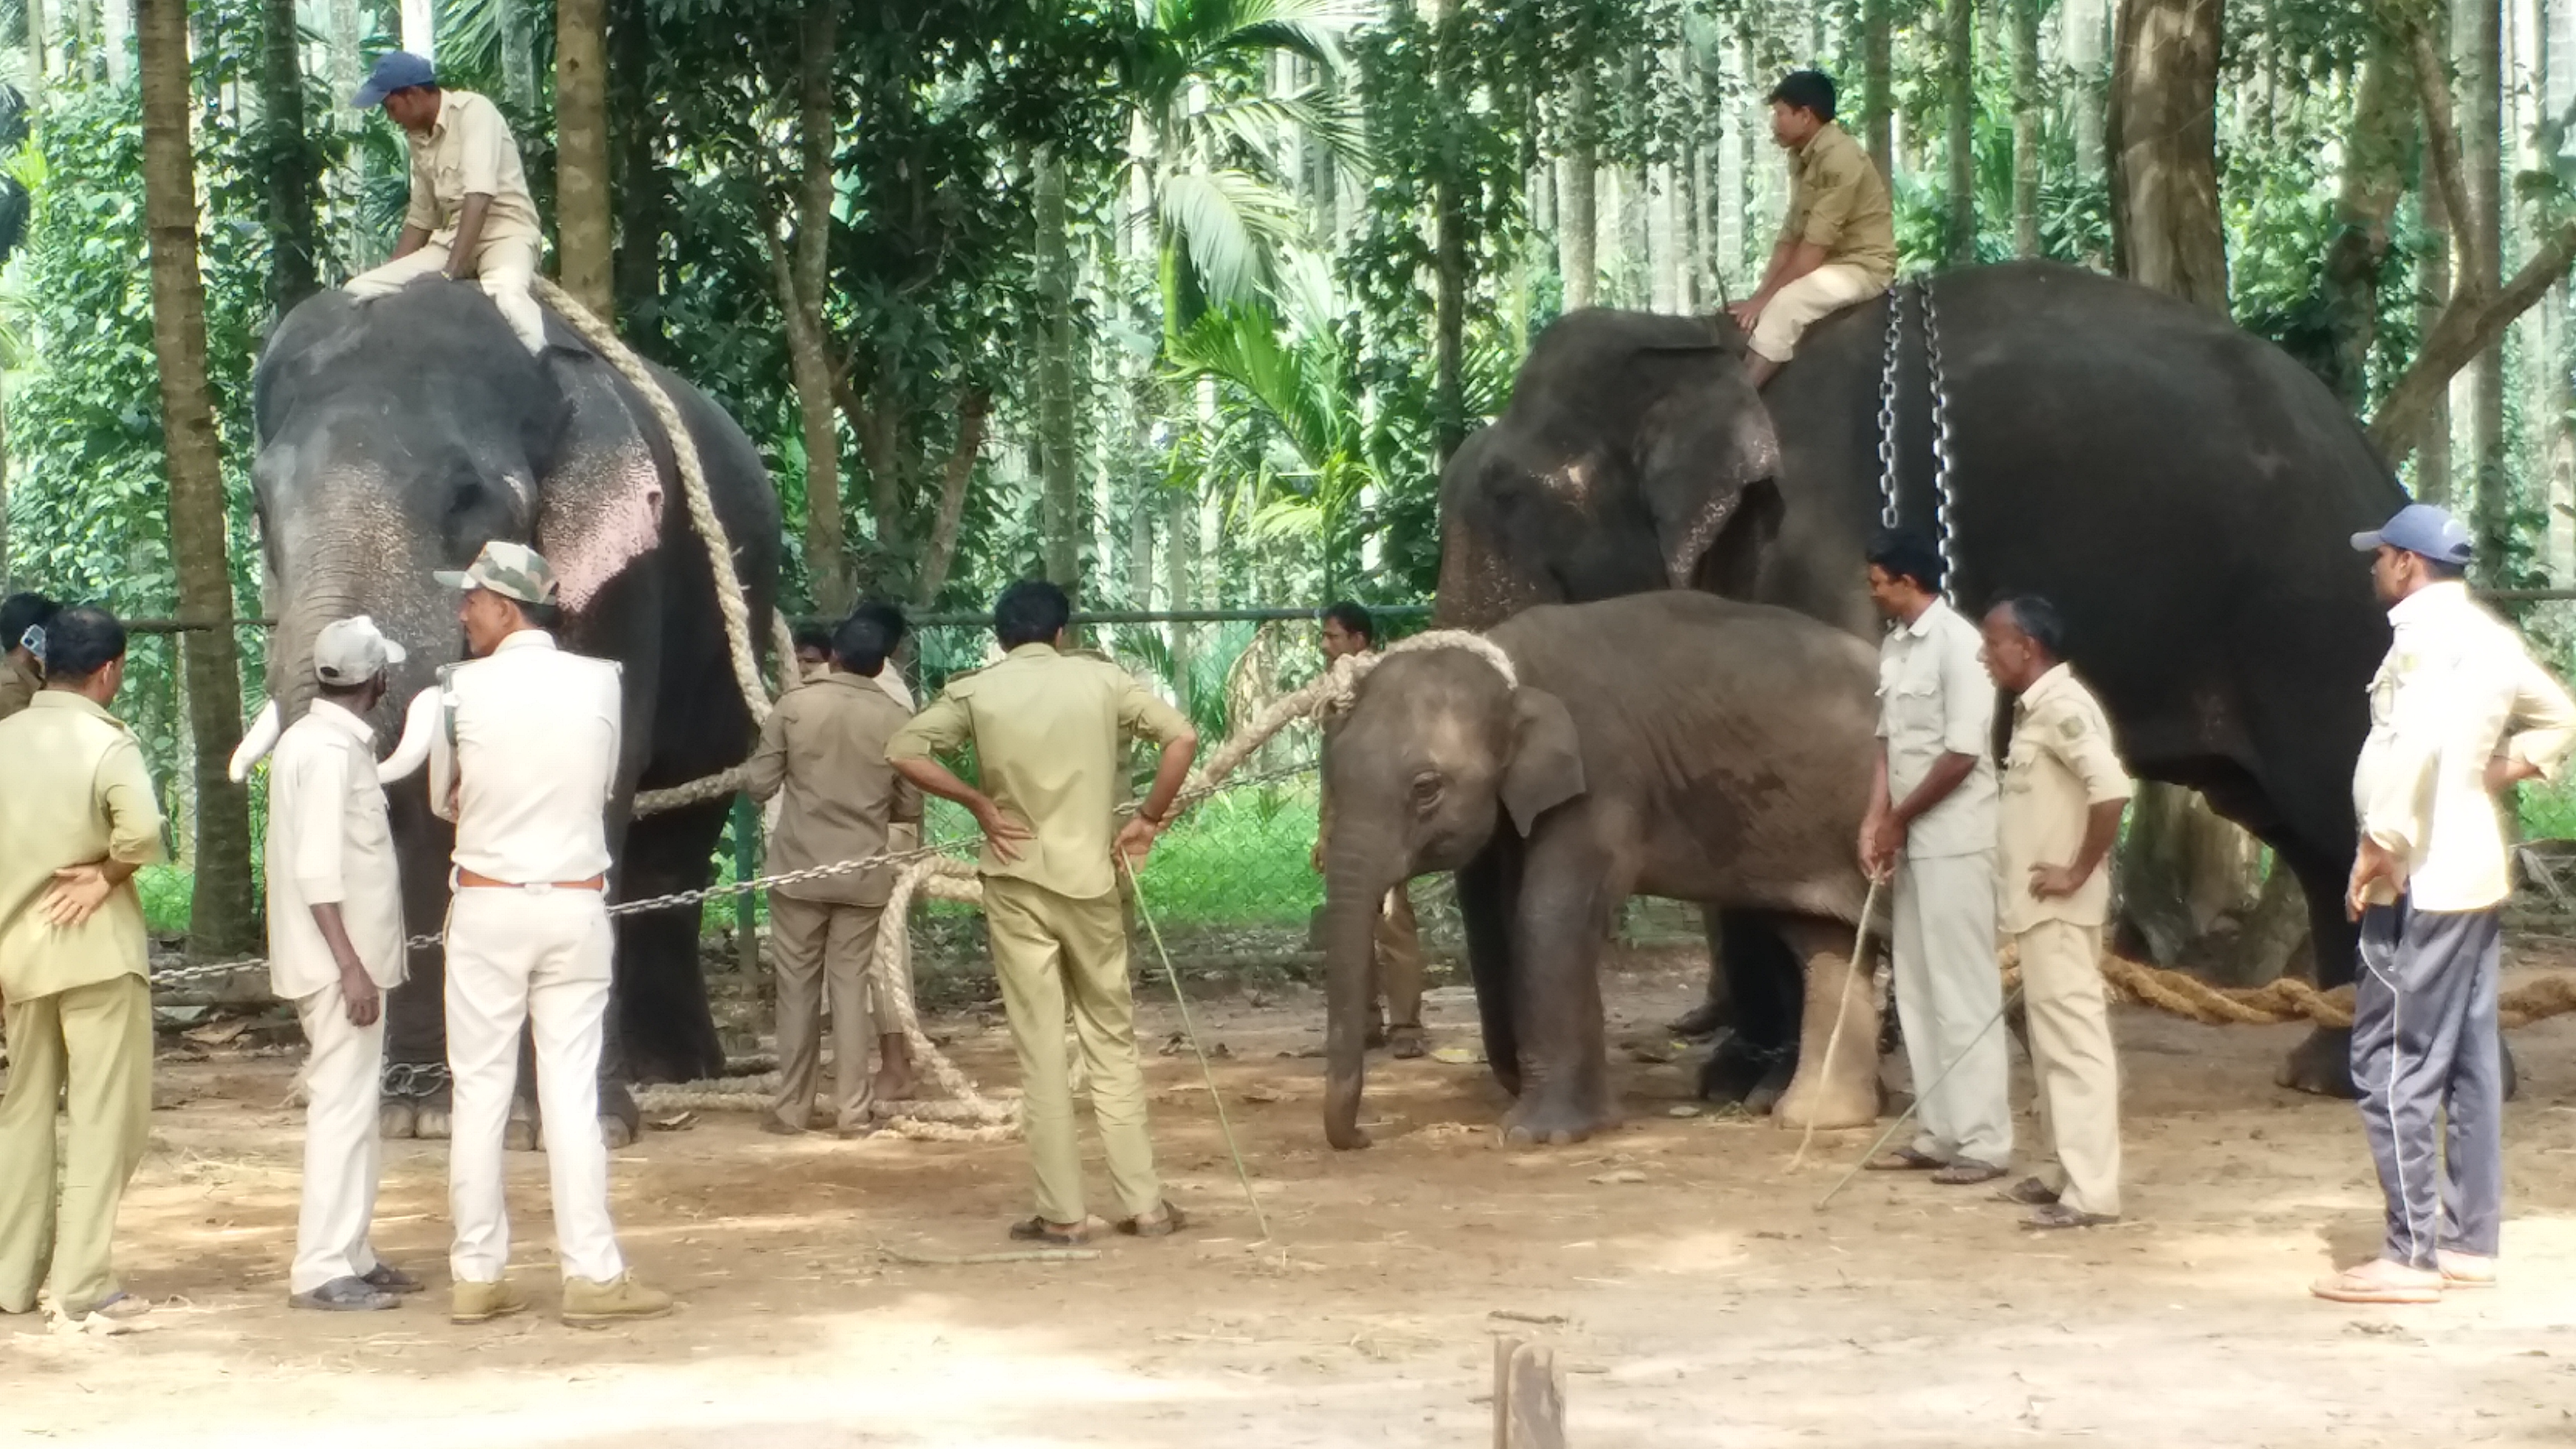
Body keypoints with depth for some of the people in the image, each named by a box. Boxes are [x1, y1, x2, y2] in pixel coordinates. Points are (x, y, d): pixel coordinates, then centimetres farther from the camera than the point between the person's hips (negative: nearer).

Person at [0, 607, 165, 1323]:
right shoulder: (107, 743, -12)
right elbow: (141, 831, -29)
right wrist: (106, 875, -11)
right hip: (96, 947, -6)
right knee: (103, 1115, 0)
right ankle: (83, 1280, -3)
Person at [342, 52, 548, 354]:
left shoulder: (473, 111, -10)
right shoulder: (419, 138, 14)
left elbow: (479, 197, -22)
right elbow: (420, 219, 23)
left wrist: (451, 272, -28)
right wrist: (391, 276, 16)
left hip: (505, 231, -8)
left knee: (504, 293, -43)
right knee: (361, 290, -10)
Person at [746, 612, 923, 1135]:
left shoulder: (795, 706, -7)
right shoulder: (897, 721, -3)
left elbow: (759, 785, -4)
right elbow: (910, 808, 4)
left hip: (800, 868, -1)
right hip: (864, 872, 1)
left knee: (798, 985, 7)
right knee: (851, 984, 6)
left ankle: (792, 1107, 10)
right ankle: (852, 1109, 5)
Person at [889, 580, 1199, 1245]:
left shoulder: (976, 691, -1)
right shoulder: (1100, 678, 0)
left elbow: (903, 750, -8)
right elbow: (1182, 737, -6)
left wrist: (978, 802, -4)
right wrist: (1149, 819, 2)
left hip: (1016, 882, -1)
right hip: (1089, 878, 1)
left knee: (1040, 1048, 3)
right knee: (1112, 1040, 11)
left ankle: (1063, 1213, 3)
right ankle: (1144, 1203, 10)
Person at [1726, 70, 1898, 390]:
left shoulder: (1839, 158, -20)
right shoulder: (1802, 158, 9)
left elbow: (1815, 246, -23)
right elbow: (1790, 237, 8)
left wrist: (1765, 297, -21)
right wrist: (1762, 292, -3)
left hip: (1863, 264, -10)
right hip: (1825, 264, 10)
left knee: (1785, 304, -29)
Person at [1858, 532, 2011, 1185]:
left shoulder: (1957, 643, -15)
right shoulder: (1893, 647, 10)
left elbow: (1963, 754, -18)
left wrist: (1897, 821, -10)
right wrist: (1875, 821, 1)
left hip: (1955, 842, -9)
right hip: (1912, 842, 9)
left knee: (1964, 990, -6)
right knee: (1918, 992, 10)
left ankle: (1984, 1142, -4)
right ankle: (1940, 1134, 16)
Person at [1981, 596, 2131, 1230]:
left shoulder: (2060, 706, -17)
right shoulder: (2037, 707, 14)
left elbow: (2112, 788, -28)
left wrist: (2079, 872, -21)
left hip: (2059, 909, -10)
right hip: (2040, 907, 10)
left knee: (2075, 1038, -10)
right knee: (2055, 1040, 14)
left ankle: (2092, 1191, -10)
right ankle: (2074, 1174, 21)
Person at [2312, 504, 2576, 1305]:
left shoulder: (2427, 630, -15)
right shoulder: (2488, 636, 15)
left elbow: (2417, 739, -30)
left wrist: (2379, 847, -24)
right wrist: (2496, 775, 14)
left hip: (2422, 883, -10)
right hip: (2474, 876, 10)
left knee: (2394, 1066, -8)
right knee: (2468, 1062, 11)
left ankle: (2411, 1255, -9)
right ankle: (2470, 1241, 14)